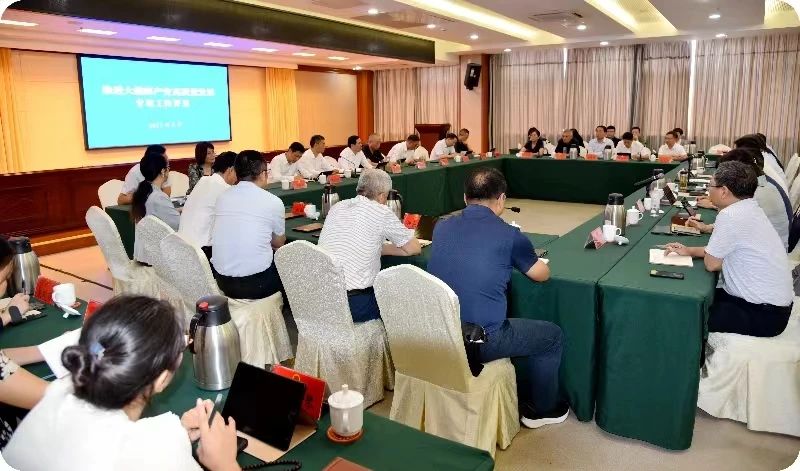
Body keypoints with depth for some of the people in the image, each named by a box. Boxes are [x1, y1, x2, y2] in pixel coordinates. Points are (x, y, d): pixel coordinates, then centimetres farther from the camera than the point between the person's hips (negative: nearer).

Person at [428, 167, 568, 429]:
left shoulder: (441, 227, 2)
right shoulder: (509, 235, -12)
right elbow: (543, 274, 6)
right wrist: (524, 257, 27)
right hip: (479, 342, -6)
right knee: (552, 335, 19)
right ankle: (542, 410, 35)